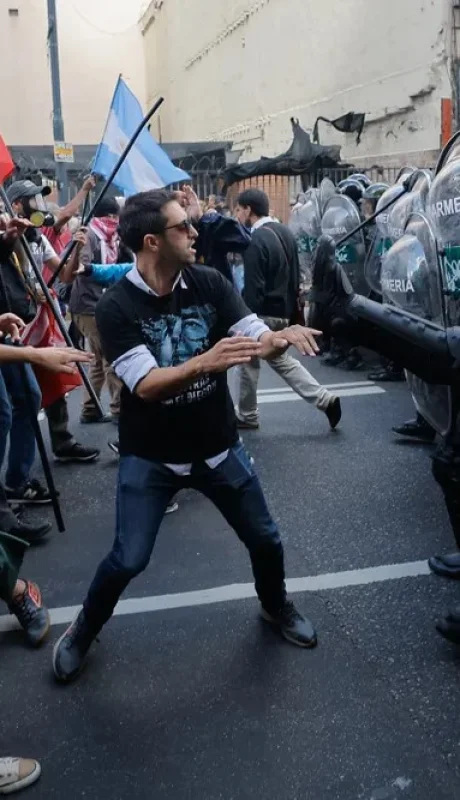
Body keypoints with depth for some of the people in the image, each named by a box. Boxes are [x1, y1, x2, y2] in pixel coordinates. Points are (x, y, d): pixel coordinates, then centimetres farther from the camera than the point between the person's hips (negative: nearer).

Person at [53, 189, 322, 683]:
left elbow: (257, 340, -13)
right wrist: (203, 363, -45)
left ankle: (275, 607, 46)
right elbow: (145, 385, -28)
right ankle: (82, 631, 30)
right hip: (150, 457, -3)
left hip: (219, 447, 4)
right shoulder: (115, 308, -18)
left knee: (264, 539, 14)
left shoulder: (209, 283, -8)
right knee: (128, 560, 0)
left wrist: (282, 336, -37)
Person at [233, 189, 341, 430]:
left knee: (248, 360, 10)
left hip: (264, 312, -9)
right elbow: (295, 274, 14)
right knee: (279, 358, 20)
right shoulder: (284, 232, 8)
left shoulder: (256, 240, -20)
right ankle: (325, 399, 11)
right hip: (284, 309, 9)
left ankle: (247, 415, 22)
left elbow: (253, 287, -21)